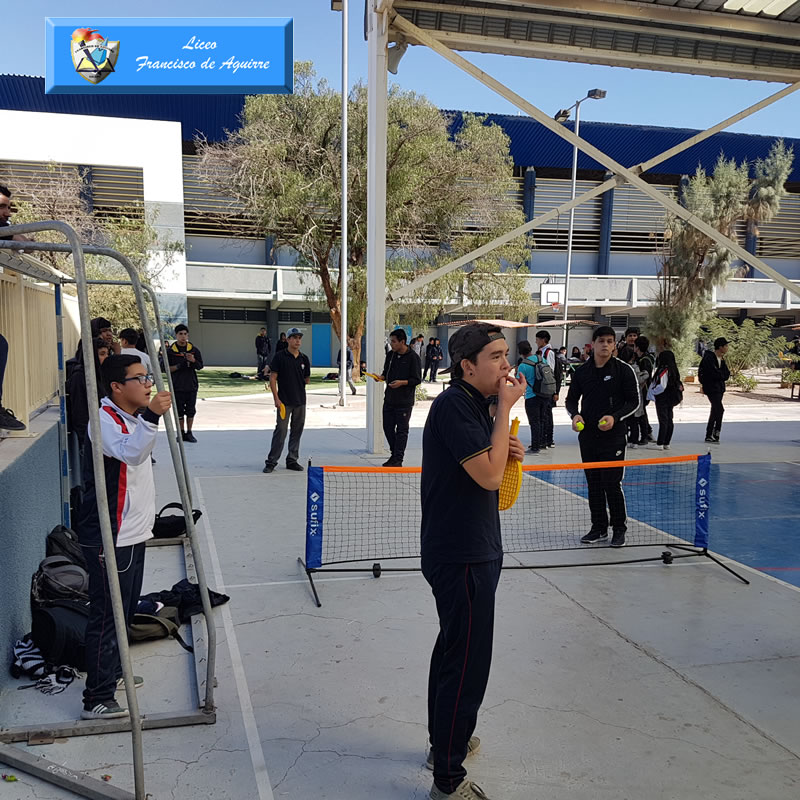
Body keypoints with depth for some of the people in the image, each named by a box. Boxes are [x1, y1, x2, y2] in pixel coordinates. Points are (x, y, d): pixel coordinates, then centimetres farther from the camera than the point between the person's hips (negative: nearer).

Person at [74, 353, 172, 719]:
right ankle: (97, 700, 4)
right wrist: (152, 418, -45)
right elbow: (129, 453, -35)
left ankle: (113, 672, 38)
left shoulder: (134, 418, 14)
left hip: (133, 535, 10)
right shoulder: (104, 419, -16)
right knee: (106, 615, -5)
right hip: (109, 538, -10)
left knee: (125, 610, 21)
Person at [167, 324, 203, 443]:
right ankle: (181, 433, 16)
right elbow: (166, 368, -1)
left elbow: (200, 366, 6)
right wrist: (178, 366, -17)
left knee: (191, 410, 5)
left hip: (191, 385, 2)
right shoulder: (170, 351, 0)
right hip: (177, 385, -1)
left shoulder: (194, 350, 5)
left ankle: (189, 433, 16)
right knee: (179, 410, 5)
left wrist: (193, 361, -14)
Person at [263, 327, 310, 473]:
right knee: (280, 431, -6)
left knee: (297, 431, 9)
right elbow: (272, 378, -7)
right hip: (284, 401, -5)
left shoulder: (304, 358, 9)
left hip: (300, 401, 5)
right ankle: (271, 462, 3)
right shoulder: (279, 356, -5)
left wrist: (303, 381, 2)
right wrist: (276, 399, -11)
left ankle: (292, 460, 19)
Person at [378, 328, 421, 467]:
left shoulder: (413, 357, -9)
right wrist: (382, 377, -1)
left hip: (404, 401, -6)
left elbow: (417, 380, -9)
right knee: (388, 428, 11)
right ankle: (394, 454, 28)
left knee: (401, 430, -1)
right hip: (389, 399, 7)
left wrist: (402, 382, -22)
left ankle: (398, 459, 5)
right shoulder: (390, 355, 10)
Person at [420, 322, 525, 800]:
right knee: (467, 664, -1)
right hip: (461, 558, -10)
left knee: (453, 651, 23)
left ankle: (446, 741, 43)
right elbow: (488, 475, -24)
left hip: (474, 550, 10)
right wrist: (507, 408, -19)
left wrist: (507, 453, -1)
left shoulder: (480, 404, 10)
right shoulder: (453, 405, -19)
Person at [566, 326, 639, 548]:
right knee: (593, 484, 11)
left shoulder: (624, 370, -3)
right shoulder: (581, 371, 6)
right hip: (587, 437, 4)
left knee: (612, 484, -4)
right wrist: (575, 415, -7)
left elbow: (633, 401, -1)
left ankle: (619, 529, 13)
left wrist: (615, 417, -17)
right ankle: (599, 527, 23)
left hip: (613, 437, -4)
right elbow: (571, 399, 14)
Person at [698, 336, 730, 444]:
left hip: (719, 388, 9)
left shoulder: (721, 359, 13)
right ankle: (715, 434, -8)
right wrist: (722, 375, -4)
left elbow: (726, 374, 9)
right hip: (711, 387, -9)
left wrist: (721, 375, -11)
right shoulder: (709, 358, -15)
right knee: (719, 409, -16)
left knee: (715, 411, 9)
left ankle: (709, 436, 16)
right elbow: (714, 373, -22)